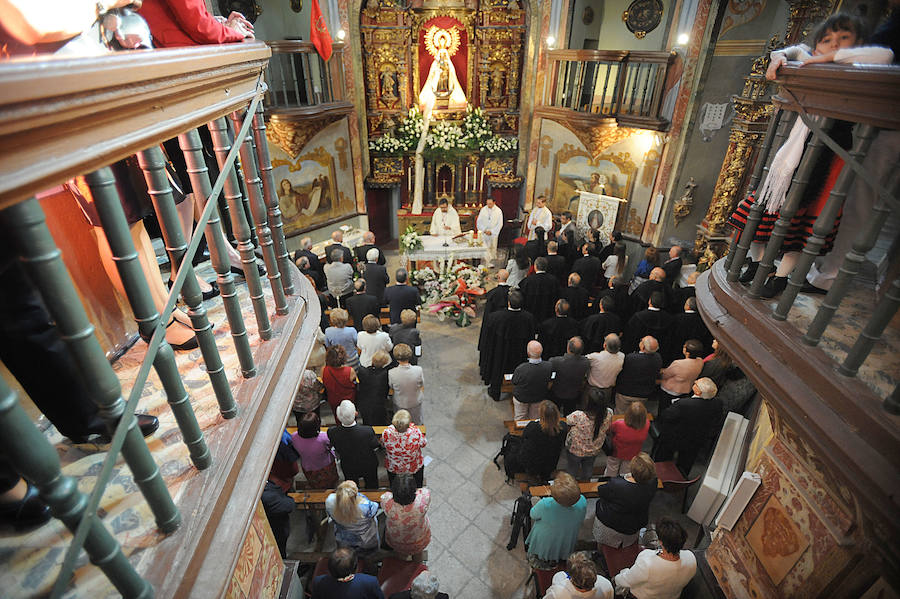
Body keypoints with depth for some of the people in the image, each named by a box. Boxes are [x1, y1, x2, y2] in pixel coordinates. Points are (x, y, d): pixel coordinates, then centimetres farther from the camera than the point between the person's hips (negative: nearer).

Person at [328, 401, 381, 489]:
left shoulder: (332, 432, -35)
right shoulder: (368, 431, -41)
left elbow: (336, 449, -14)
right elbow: (375, 447, -20)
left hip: (348, 468, 1)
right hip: (369, 466, -1)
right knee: (372, 485, 32)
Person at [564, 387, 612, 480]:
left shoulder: (578, 416, -42)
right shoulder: (608, 414, -31)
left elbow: (567, 421, -19)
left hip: (575, 450, -3)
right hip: (594, 451, 3)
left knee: (572, 470, 27)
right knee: (588, 468, 33)